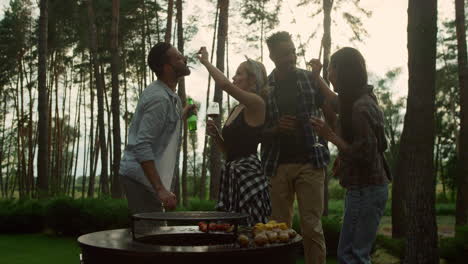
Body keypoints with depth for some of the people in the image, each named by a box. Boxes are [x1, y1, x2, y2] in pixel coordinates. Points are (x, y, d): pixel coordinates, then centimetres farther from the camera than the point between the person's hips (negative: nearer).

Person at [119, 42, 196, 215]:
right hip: (142, 177, -10)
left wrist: (182, 115, 15)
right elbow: (141, 146, -27)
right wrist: (160, 189, -29)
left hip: (140, 175, 10)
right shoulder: (159, 98, -20)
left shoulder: (166, 95, 11)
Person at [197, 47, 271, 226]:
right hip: (231, 173, 9)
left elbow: (225, 84, -23)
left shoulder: (256, 103, -7)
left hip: (248, 172, -9)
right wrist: (215, 134, 6)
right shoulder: (236, 109, 18)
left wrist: (206, 62, -9)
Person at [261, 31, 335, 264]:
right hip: (277, 165, 1)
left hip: (310, 162, -1)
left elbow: (331, 116, 8)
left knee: (312, 226, -2)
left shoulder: (310, 79, 6)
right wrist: (276, 129, -10)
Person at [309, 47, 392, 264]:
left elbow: (364, 155, -23)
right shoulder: (361, 100, 9)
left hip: (366, 190, -10)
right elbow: (337, 102, 32)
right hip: (366, 187, 10)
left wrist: (331, 136, -15)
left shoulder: (360, 107, -20)